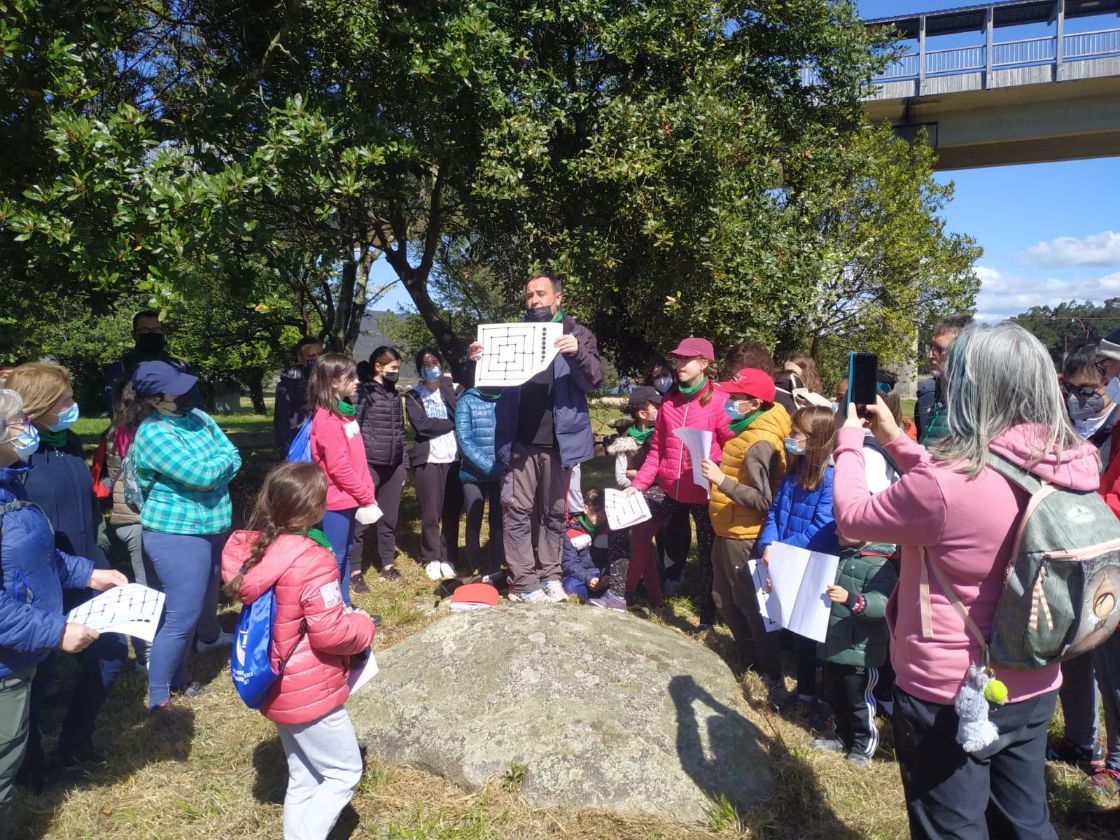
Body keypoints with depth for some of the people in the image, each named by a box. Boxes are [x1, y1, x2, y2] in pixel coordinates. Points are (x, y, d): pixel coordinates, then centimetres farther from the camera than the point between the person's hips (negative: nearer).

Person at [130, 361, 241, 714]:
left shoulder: (198, 416, 5)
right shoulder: (153, 434, -19)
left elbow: (234, 456, 0)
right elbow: (201, 475, -25)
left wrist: (210, 476, -16)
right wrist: (223, 461, -7)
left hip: (211, 526, 8)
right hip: (177, 533, -8)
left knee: (207, 592, 27)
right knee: (181, 616, -6)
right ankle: (158, 698, 6)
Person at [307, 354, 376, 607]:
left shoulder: (345, 412, 10)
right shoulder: (326, 419, -18)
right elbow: (339, 467, -21)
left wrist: (368, 491, 6)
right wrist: (366, 496, -13)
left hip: (348, 498, 9)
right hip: (336, 500, -9)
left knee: (345, 554, 17)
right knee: (335, 558, 1)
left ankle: (344, 607, 28)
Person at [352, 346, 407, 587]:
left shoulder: (394, 394, 14)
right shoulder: (363, 392, -6)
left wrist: (404, 465, 16)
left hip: (393, 466, 6)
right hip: (369, 464, -6)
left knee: (390, 517, 13)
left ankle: (387, 563, 25)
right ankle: (355, 570, 7)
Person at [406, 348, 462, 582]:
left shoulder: (452, 389, 13)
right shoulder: (413, 395, 7)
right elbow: (421, 424, -10)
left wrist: (446, 387, -5)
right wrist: (451, 424, -6)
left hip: (454, 458, 2)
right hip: (428, 459, -2)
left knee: (452, 512, 1)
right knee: (430, 513, -1)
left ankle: (448, 559, 11)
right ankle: (432, 559, 12)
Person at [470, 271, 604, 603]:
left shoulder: (578, 334, 4)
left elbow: (595, 379, -7)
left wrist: (578, 352, -26)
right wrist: (478, 362, -12)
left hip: (558, 440, -1)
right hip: (520, 441, 1)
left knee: (555, 512, 9)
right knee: (517, 511, -1)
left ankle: (549, 575, 21)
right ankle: (524, 583, 6)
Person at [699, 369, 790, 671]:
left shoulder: (760, 444, -23)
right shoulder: (748, 431, 8)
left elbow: (763, 501, -27)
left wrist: (722, 481, -30)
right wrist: (719, 474, 4)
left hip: (743, 537, -10)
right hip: (729, 532, 10)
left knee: (750, 605, 6)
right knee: (725, 600, 20)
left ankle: (770, 670, 23)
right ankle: (748, 657, 36)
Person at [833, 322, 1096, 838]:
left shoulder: (945, 482, -30)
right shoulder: (1072, 466, -7)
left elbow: (852, 518, -13)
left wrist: (849, 444, 2)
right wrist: (895, 441, 13)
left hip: (950, 697, -6)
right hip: (1034, 689, 6)